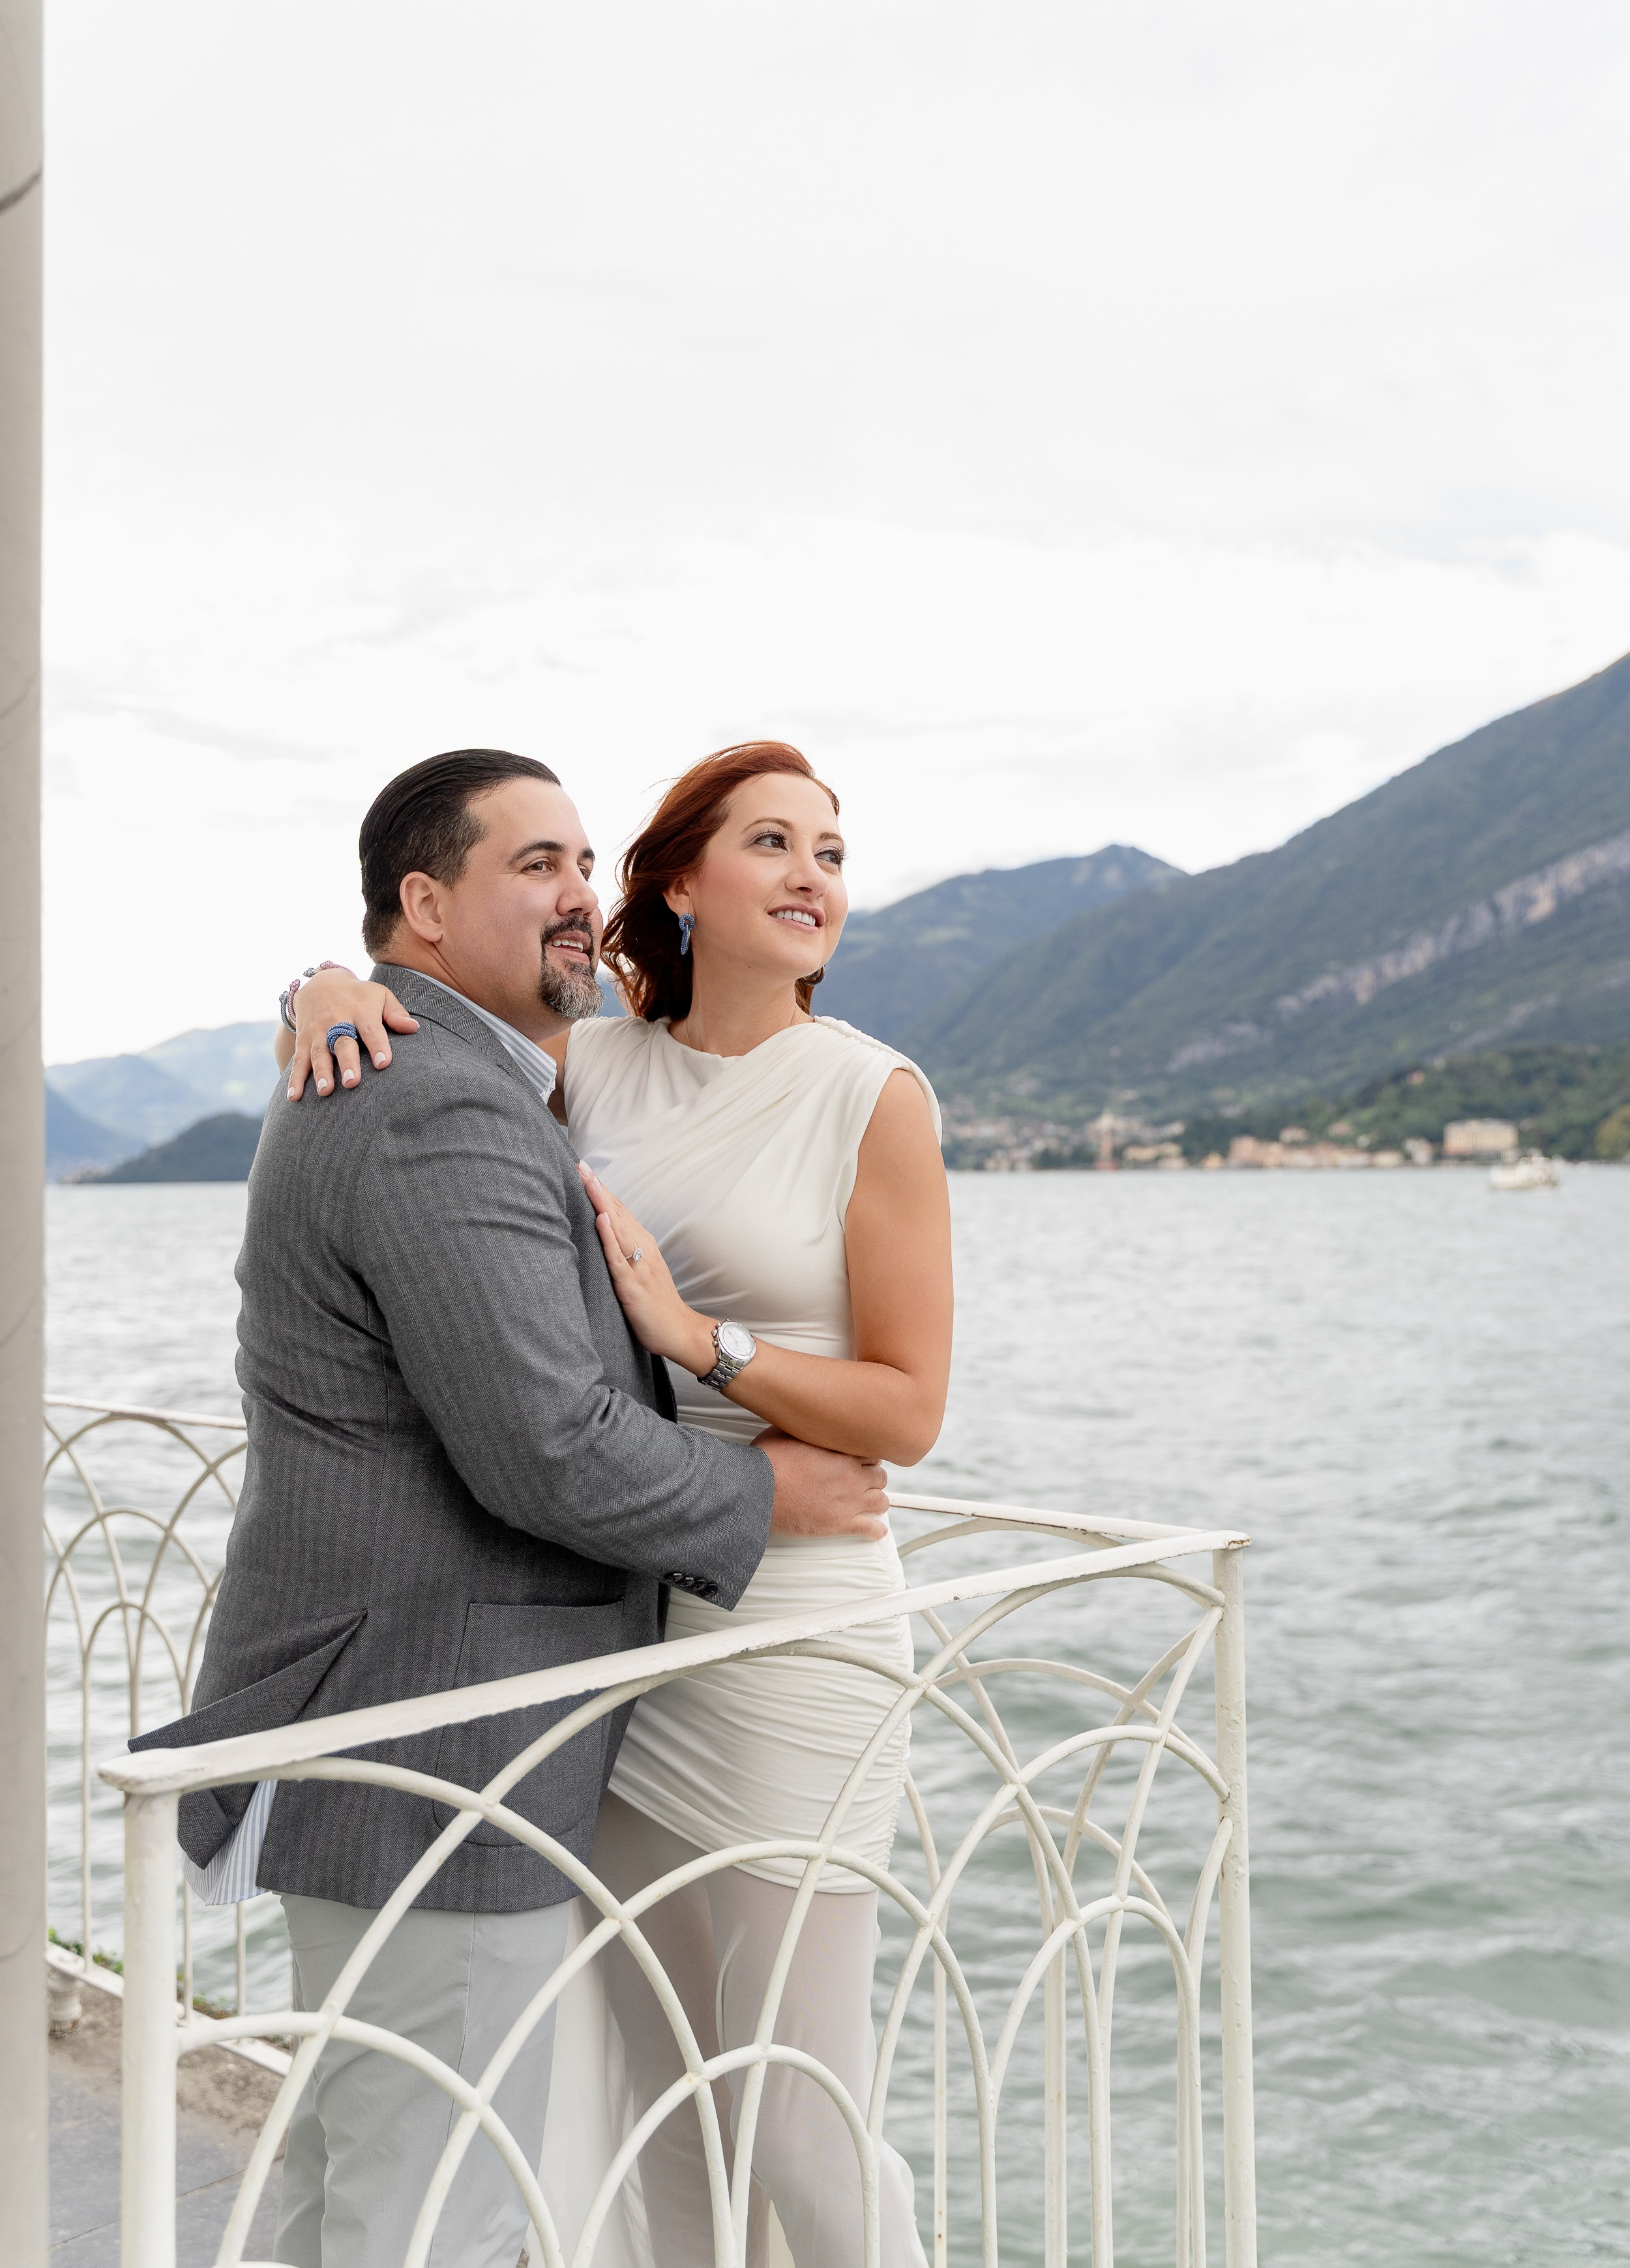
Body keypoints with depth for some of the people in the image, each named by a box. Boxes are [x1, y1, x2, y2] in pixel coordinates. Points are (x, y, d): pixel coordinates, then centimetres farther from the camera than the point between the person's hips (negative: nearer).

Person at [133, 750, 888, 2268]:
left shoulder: (394, 1086, 14)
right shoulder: (444, 1119, -22)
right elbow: (547, 1455, -26)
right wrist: (767, 1494, -11)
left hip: (377, 1732, 11)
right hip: (433, 1767, -11)